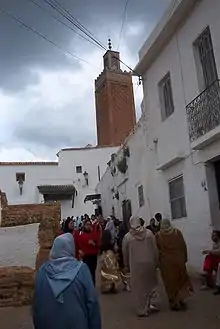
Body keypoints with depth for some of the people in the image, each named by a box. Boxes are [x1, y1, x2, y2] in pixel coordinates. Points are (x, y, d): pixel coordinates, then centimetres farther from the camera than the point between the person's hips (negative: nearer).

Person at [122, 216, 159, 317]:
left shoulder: (127, 237, -7)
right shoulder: (149, 233, -6)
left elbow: (125, 254, 1)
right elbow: (155, 249, -3)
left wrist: (127, 266, 15)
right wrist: (156, 262, 9)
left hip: (135, 265, -1)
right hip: (149, 263, 1)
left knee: (139, 287, 10)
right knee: (150, 283, 21)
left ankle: (142, 310, 15)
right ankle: (151, 303, 15)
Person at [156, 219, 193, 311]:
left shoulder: (158, 235, -6)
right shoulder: (177, 232, -4)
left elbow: (156, 250, -2)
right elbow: (183, 246, 1)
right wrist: (184, 258, 12)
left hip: (165, 262, -1)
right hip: (178, 260, 1)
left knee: (170, 283, 10)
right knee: (180, 279, 18)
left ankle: (174, 303, 18)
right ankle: (180, 299, 13)